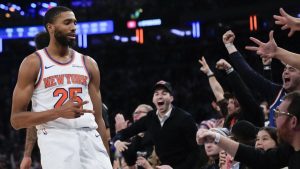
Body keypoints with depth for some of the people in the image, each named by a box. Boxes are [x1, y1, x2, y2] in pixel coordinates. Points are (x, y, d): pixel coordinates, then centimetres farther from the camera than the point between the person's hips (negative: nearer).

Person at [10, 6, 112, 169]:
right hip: (55, 139, -4)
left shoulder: (88, 64, 15)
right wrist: (59, 112, -15)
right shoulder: (33, 63, 3)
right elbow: (16, 119, -2)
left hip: (90, 139, 4)